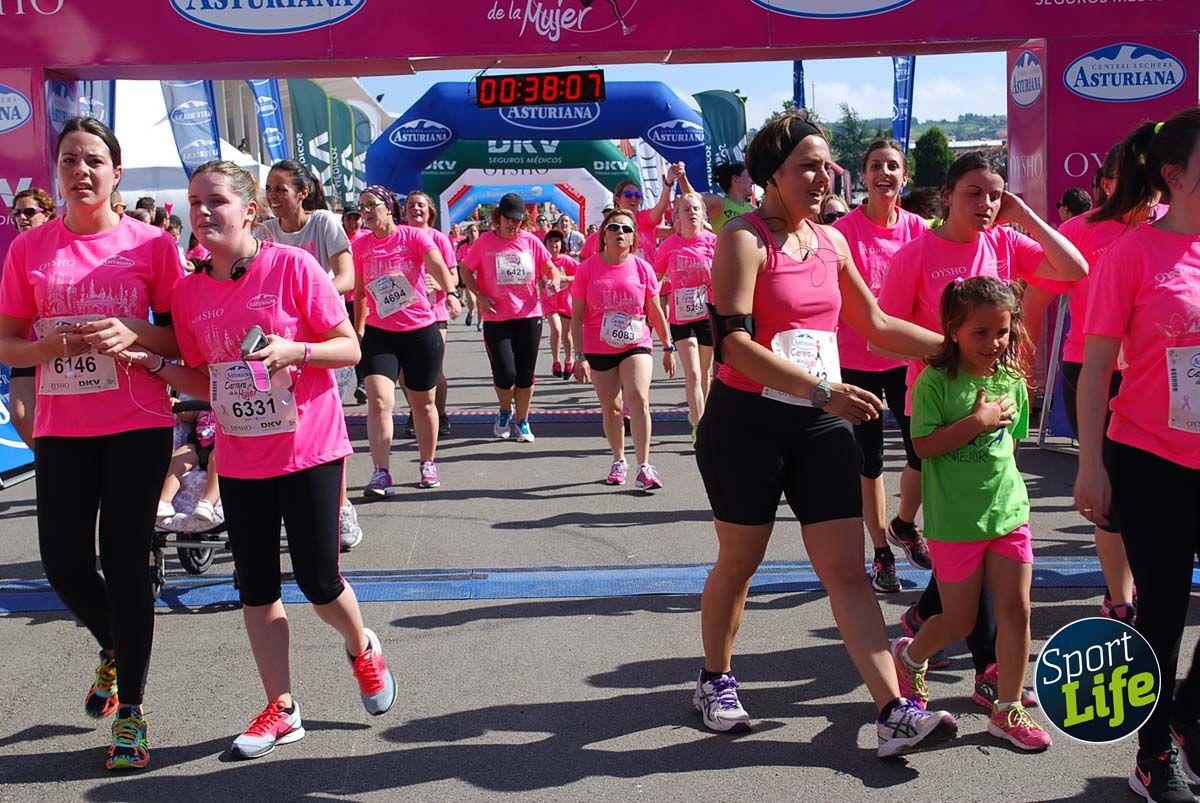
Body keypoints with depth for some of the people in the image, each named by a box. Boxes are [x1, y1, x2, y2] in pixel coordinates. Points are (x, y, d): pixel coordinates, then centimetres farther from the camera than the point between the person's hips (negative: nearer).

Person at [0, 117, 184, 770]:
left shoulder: (152, 243, -2)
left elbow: (180, 336, 2)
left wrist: (132, 333, -17)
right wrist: (58, 342, -16)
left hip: (138, 425, -2)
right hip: (61, 428, 2)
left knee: (124, 561, -1)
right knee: (63, 563, 4)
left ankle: (130, 709, 13)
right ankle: (114, 648, 37)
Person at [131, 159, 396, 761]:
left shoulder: (293, 266, -12)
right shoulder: (189, 292, 2)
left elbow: (350, 348, -9)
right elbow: (203, 382, 10)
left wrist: (293, 350, -26)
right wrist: (151, 362, -6)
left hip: (308, 451, -4)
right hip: (240, 460, 5)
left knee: (318, 582, 0)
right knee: (255, 587, 8)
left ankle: (362, 648, 33)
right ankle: (282, 710, 23)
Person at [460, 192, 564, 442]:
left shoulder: (531, 241, 4)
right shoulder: (485, 241, 0)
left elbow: (550, 267, 13)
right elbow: (466, 271, 8)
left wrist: (555, 280, -10)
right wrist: (479, 295, -7)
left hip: (529, 316, 2)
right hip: (496, 318, -2)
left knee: (525, 374, 4)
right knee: (505, 374, -8)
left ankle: (521, 421, 22)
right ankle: (505, 411, 23)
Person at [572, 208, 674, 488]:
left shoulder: (642, 268, -2)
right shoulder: (587, 269, -5)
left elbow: (655, 311, 7)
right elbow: (577, 317, -4)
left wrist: (668, 347, 9)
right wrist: (580, 355, -9)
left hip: (636, 345, -1)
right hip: (599, 351, 1)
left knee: (639, 399, -19)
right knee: (611, 407, 10)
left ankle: (644, 467, -15)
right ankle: (618, 461, 31)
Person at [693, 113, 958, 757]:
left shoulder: (831, 240, 9)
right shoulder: (744, 239, -11)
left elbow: (875, 325, 18)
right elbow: (734, 343, -21)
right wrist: (822, 389, -28)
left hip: (819, 426, 5)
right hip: (747, 422, -5)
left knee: (846, 569, 0)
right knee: (740, 561, 11)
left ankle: (894, 714, -2)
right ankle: (715, 680, 33)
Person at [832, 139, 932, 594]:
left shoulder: (918, 229, 0)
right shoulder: (843, 231, -8)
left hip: (907, 355, 3)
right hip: (857, 359, -2)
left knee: (924, 449, 2)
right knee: (868, 459, 7)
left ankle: (903, 525, 31)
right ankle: (881, 552, 22)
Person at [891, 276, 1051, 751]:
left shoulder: (1012, 381, 6)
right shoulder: (936, 382, -11)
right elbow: (924, 445, -17)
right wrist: (979, 420, -19)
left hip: (1008, 510, 5)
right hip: (954, 520, -5)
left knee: (1016, 609, 3)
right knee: (959, 622, 5)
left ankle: (1008, 710, 17)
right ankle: (910, 656, 37)